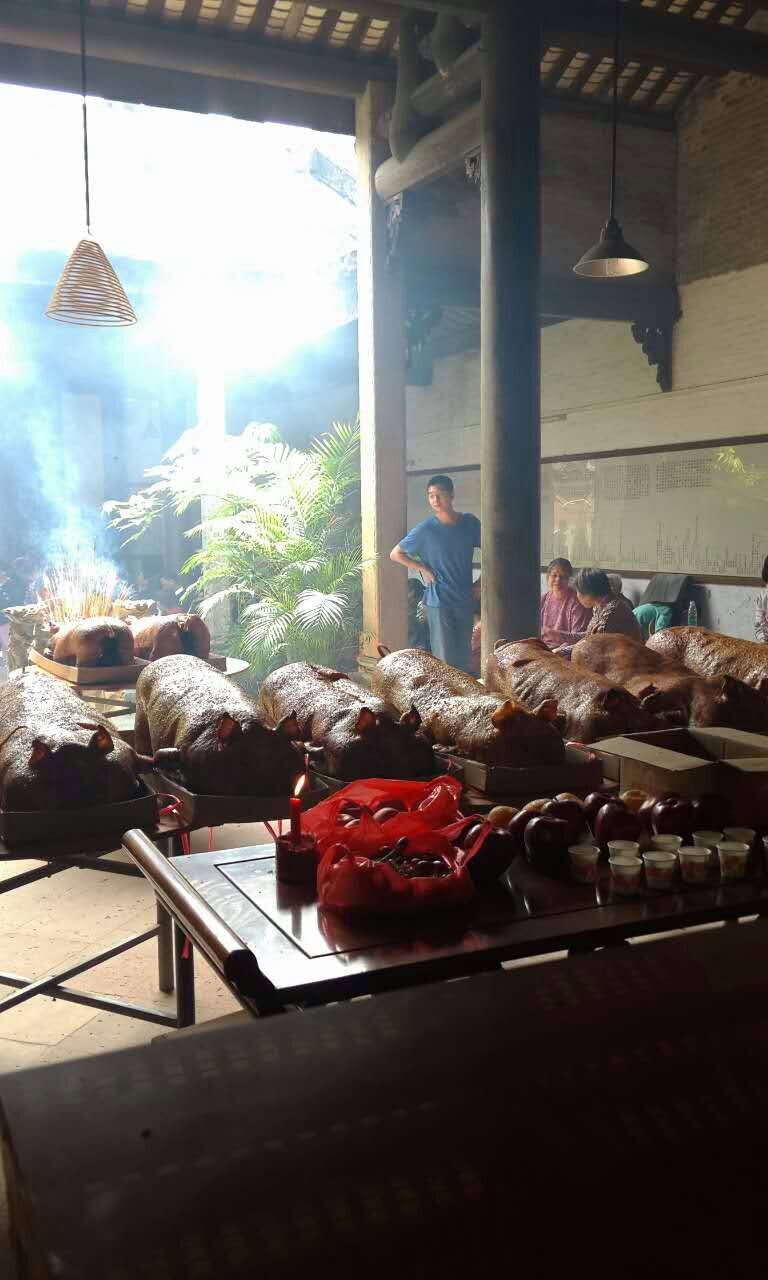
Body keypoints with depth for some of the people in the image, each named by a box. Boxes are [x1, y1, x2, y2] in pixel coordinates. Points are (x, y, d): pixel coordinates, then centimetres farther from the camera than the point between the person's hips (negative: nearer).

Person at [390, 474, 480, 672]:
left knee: (463, 656, 11)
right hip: (439, 602, -4)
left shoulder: (470, 523, -1)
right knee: (444, 657, -2)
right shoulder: (425, 529, -10)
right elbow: (395, 554, -1)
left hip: (465, 600, 4)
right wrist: (423, 569, -8)